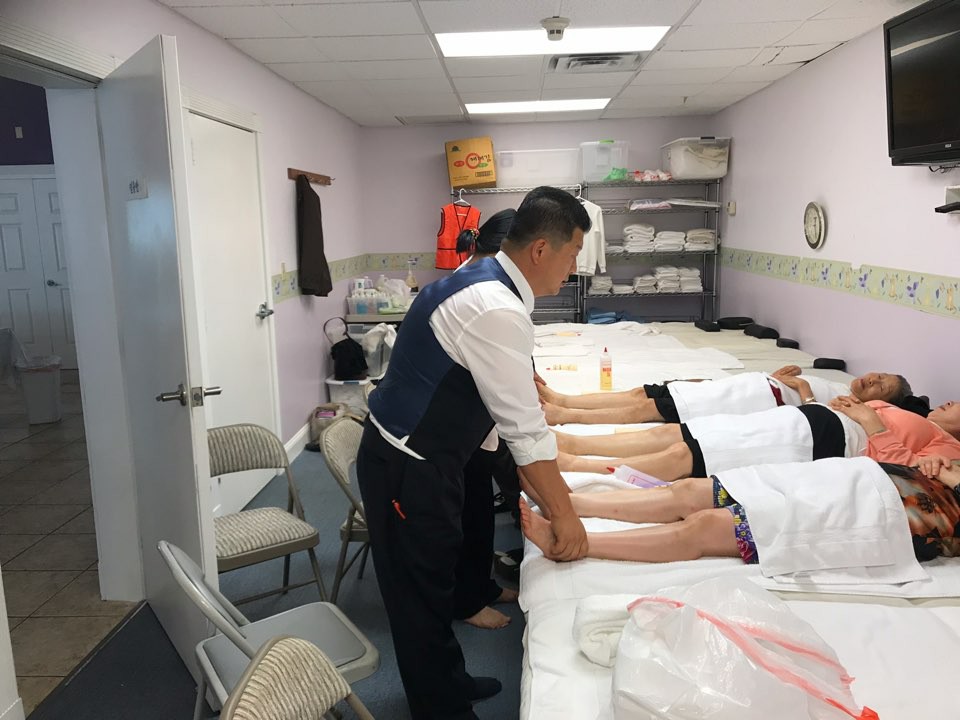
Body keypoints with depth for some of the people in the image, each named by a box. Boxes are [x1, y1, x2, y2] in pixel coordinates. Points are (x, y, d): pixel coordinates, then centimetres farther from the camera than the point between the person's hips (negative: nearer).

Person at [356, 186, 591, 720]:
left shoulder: (483, 282, 6)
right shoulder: (495, 310, -26)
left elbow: (513, 405, 12)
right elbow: (525, 430, -22)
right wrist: (562, 513, -11)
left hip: (418, 458, 10)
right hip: (406, 470, -10)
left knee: (433, 582, 24)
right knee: (422, 596, 8)